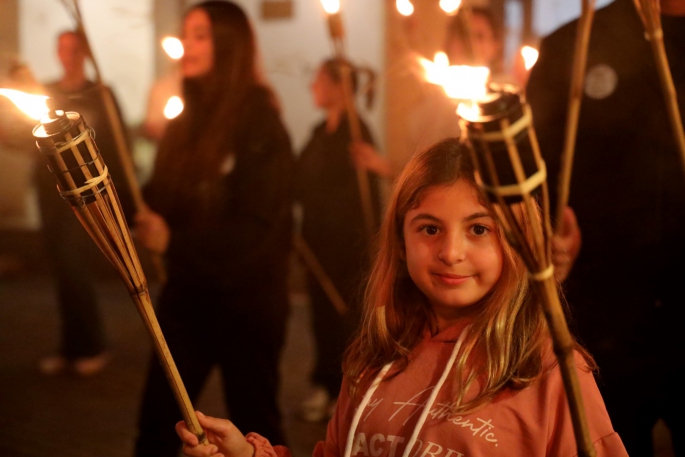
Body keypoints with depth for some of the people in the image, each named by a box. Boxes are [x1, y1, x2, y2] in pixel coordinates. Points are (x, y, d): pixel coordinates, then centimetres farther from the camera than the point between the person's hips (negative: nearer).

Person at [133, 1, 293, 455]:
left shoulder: (258, 120, -12)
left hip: (246, 298, -6)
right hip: (188, 292, 6)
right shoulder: (189, 120, 9)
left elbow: (258, 223, -18)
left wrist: (175, 240, -23)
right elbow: (163, 198, 9)